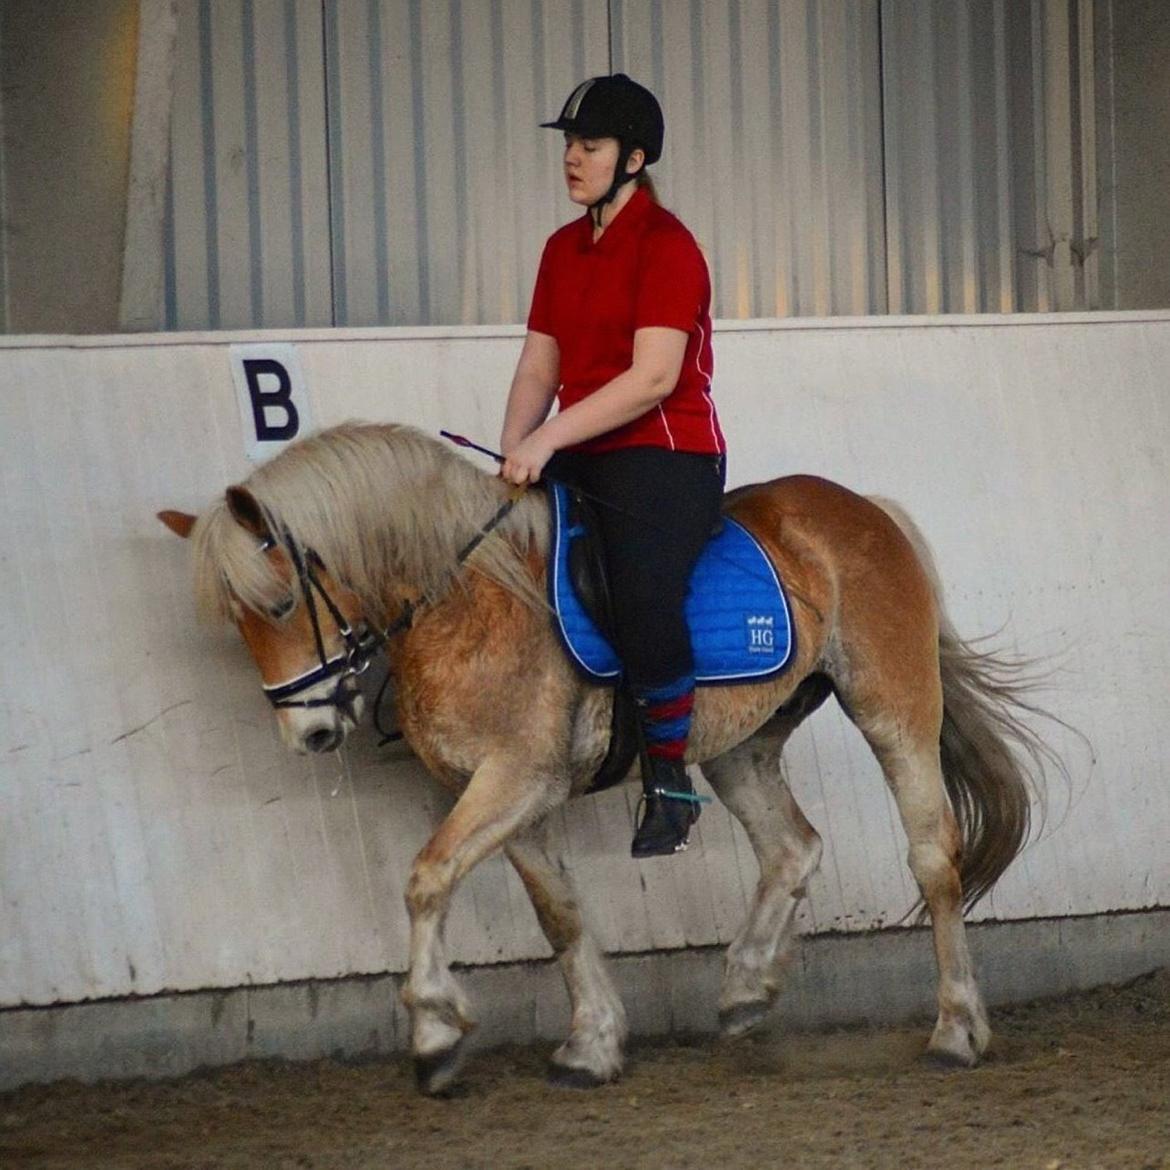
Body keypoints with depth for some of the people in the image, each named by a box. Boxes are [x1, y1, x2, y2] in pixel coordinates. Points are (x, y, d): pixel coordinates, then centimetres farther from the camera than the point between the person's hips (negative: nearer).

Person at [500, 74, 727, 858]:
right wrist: (513, 453, -5)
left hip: (666, 454, -9)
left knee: (642, 596, -29)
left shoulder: (666, 246, -10)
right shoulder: (564, 249, 15)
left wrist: (549, 439, -21)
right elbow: (539, 366, 12)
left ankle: (671, 784, -16)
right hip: (581, 460, 9)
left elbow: (653, 377, -19)